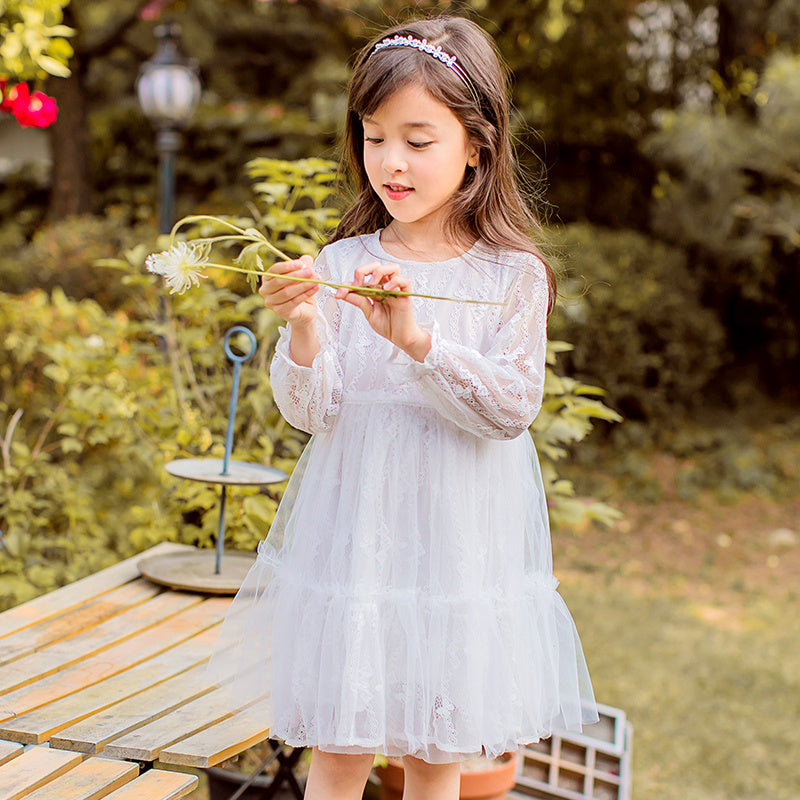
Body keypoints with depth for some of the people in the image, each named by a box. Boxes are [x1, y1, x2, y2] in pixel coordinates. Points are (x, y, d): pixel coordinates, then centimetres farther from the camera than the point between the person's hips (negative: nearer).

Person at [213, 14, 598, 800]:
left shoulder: (512, 276, -4)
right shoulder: (339, 265, -1)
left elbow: (511, 410, -13)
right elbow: (311, 410, -4)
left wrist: (417, 338, -25)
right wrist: (302, 329, -22)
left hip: (458, 538, -1)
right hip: (354, 528, 1)